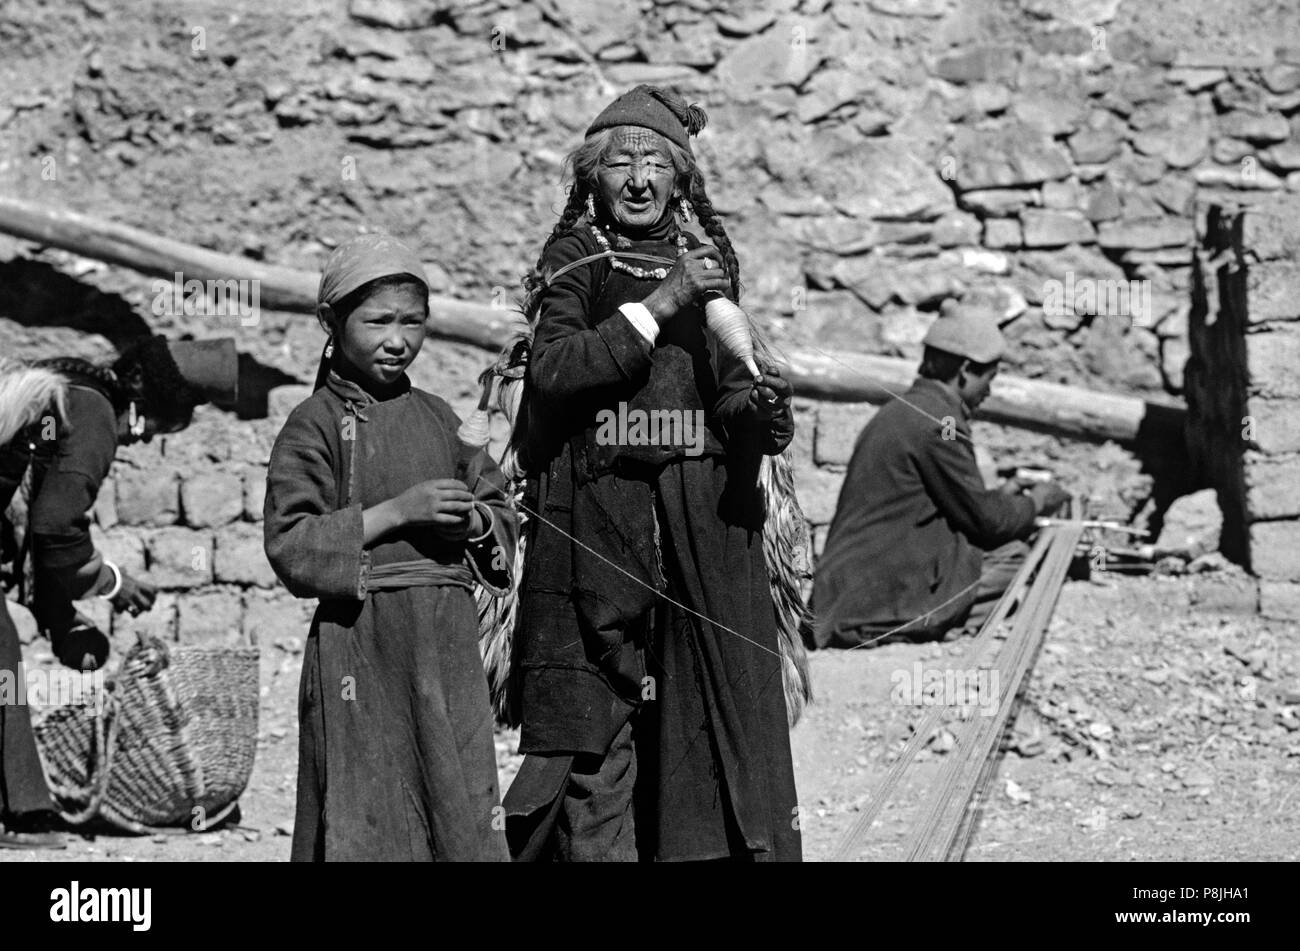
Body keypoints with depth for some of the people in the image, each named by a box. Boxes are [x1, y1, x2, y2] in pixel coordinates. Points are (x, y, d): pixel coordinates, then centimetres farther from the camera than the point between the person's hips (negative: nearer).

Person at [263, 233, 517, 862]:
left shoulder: (439, 418, 13)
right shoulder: (316, 424, -2)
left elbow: (502, 520, 20)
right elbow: (291, 548, -10)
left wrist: (474, 522, -4)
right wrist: (396, 512, -15)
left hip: (448, 643, 5)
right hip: (361, 644, -5)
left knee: (465, 816, 3)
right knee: (365, 822, -4)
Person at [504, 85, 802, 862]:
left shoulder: (706, 264, 16)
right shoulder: (575, 265, 7)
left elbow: (729, 391, 16)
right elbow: (554, 370, -10)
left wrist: (759, 407, -7)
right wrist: (655, 306, -13)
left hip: (703, 519, 3)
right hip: (596, 516, -3)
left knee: (710, 705, -3)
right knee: (597, 723, -5)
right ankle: (597, 849, -3)